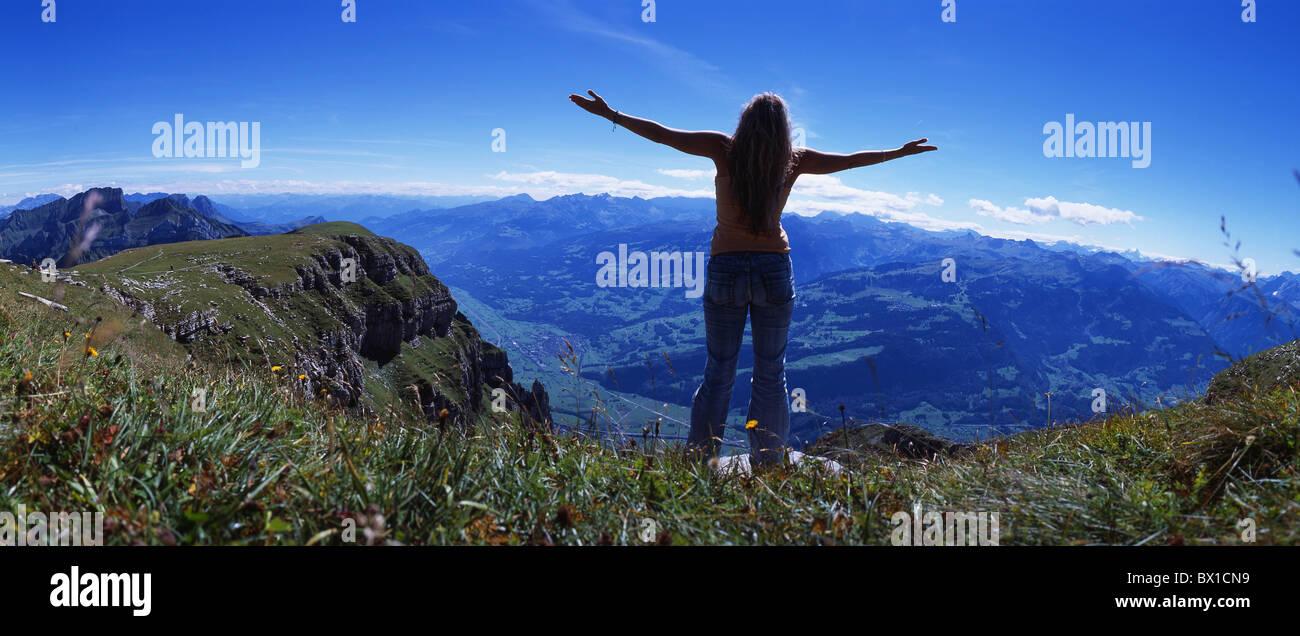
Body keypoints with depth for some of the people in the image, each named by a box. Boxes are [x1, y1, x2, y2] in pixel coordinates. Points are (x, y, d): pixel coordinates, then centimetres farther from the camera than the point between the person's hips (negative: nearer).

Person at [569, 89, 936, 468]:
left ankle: (697, 463, 10)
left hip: (725, 268, 0)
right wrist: (900, 152, 27)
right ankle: (767, 466, 13)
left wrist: (610, 114, 6)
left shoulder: (725, 150, -5)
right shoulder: (793, 160, -2)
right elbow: (851, 160, 11)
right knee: (771, 374, 9)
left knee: (719, 373, 9)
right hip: (775, 269, 0)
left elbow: (662, 134, -3)